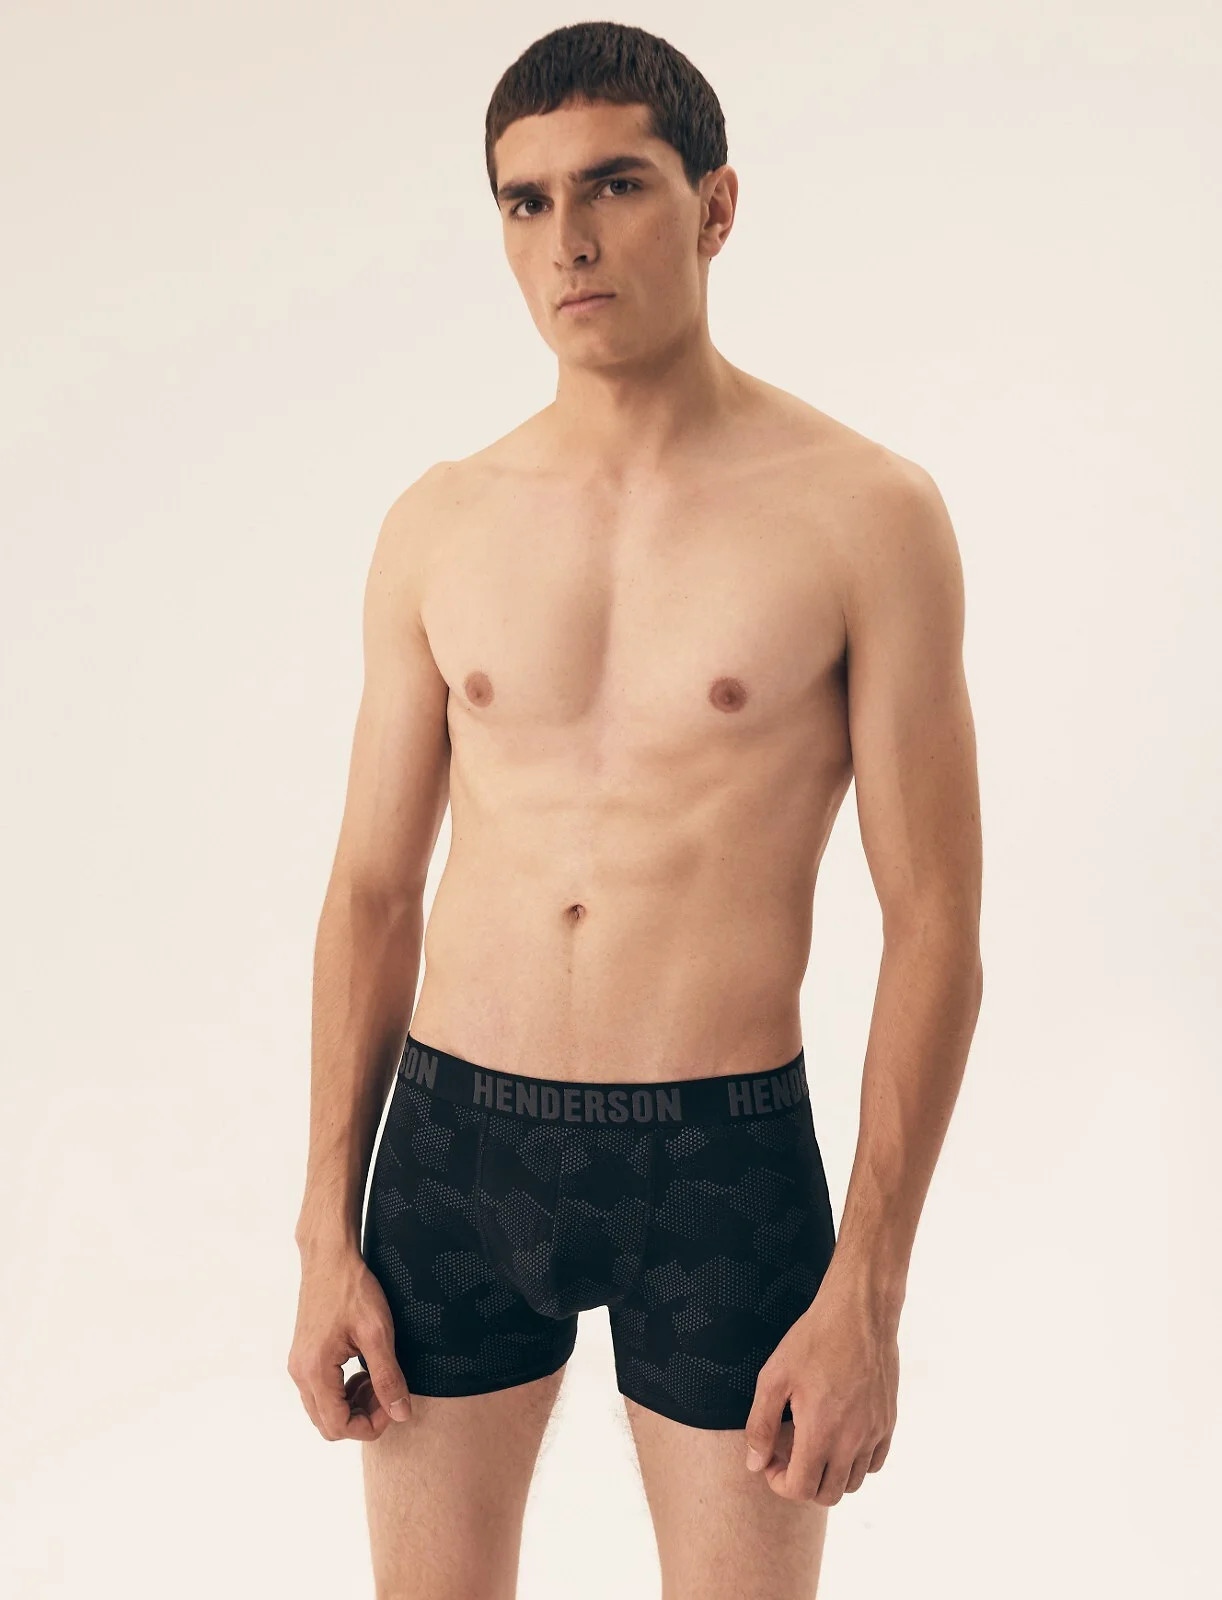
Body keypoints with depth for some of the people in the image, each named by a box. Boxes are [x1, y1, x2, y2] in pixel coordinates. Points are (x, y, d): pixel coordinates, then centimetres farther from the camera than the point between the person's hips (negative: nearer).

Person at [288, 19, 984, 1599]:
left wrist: (866, 1293, -10)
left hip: (728, 1164, -2)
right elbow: (373, 889, 7)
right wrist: (325, 1235, 5)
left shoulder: (865, 514, -7)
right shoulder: (437, 525, 3)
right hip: (458, 1137, 3)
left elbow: (934, 924, -7)